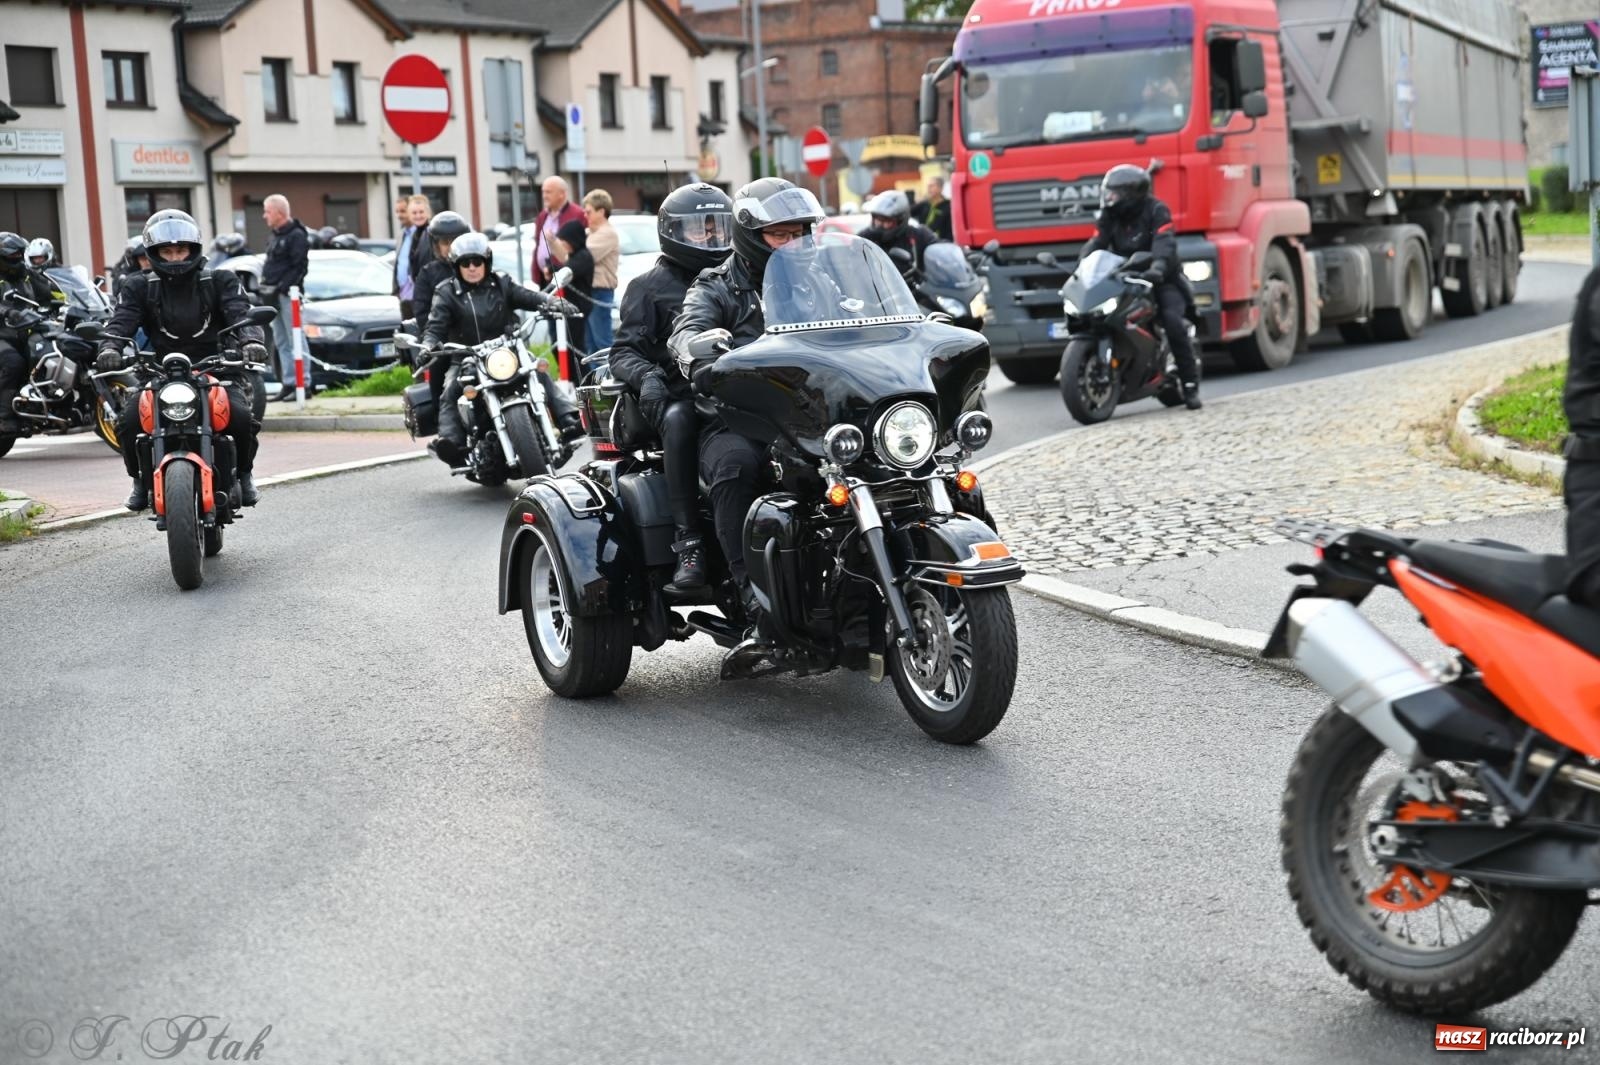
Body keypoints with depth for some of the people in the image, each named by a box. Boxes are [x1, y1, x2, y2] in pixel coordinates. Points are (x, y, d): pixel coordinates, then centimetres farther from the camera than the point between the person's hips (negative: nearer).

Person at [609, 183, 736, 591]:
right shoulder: (649, 286, 16)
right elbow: (625, 350, 6)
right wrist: (646, 376, -18)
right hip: (682, 393, -2)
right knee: (679, 419, -40)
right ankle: (689, 544, -38)